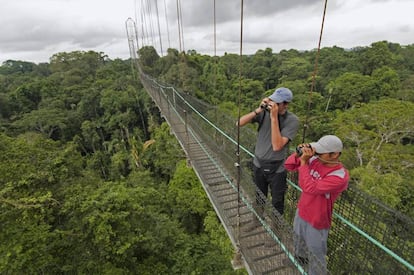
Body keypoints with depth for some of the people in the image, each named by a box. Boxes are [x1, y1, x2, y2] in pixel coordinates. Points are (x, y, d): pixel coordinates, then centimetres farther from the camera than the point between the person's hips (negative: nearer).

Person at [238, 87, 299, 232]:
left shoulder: (292, 120, -20)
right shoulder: (264, 111, -11)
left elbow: (277, 146, -30)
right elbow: (240, 123, -16)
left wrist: (274, 117, -32)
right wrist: (258, 109, -27)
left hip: (277, 169, -3)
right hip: (258, 164, 3)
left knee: (277, 202, 17)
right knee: (259, 197, 24)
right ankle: (257, 220, 51)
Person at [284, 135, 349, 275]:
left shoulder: (340, 176, -30)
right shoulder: (315, 160, -13)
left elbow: (310, 187, -37)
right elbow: (289, 166, -6)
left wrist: (304, 162, -34)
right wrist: (298, 154, -24)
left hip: (317, 221, -7)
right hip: (301, 212, 7)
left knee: (315, 255, 16)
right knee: (298, 240, 33)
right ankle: (300, 257, 62)